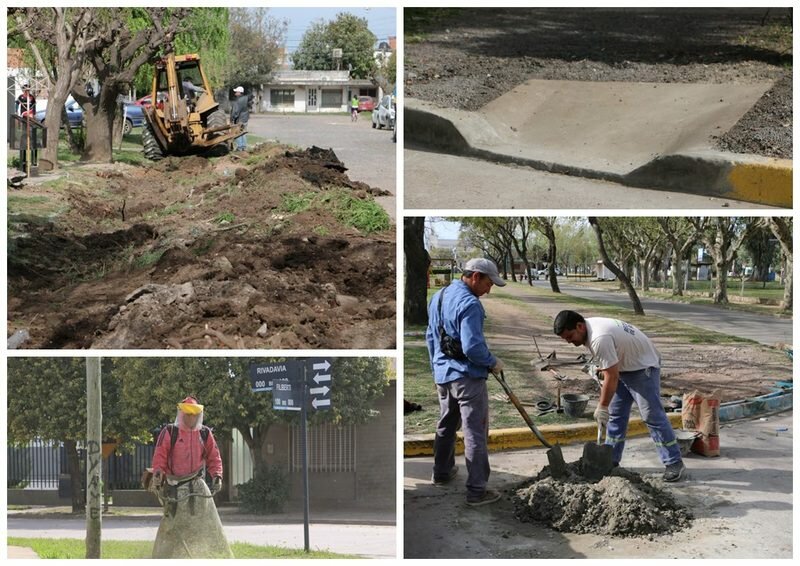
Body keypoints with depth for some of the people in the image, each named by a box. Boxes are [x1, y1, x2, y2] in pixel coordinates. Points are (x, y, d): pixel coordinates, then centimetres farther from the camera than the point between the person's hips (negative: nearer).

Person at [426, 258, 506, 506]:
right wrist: (493, 362, -9)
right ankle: (477, 490, -1)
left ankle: (441, 472, 38)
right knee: (475, 433, -3)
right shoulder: (469, 304, -20)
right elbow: (473, 347, -26)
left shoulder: (438, 297, 9)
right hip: (467, 377, -9)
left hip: (443, 375, 9)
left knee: (445, 426, 24)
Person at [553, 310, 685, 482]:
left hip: (643, 367, -10)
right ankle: (611, 460, 17)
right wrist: (599, 368, 3)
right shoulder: (589, 327, -3)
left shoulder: (599, 339, -33)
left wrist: (602, 407, -23)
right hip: (623, 367, 10)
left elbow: (612, 377, -30)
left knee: (652, 415, -10)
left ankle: (675, 463, -4)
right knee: (615, 414, 10)